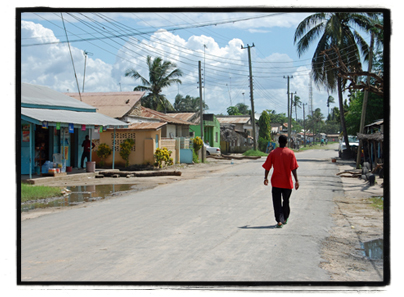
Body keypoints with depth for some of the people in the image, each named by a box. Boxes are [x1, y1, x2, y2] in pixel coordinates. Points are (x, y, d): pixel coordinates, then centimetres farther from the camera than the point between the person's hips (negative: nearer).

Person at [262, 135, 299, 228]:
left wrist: (266, 178, 11)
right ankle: (285, 219, 30)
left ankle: (279, 221, -13)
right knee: (286, 201, 17)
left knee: (277, 202, 0)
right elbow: (294, 168, -9)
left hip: (276, 182, -1)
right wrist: (296, 180, -5)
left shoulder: (273, 153, -3)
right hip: (287, 182, 1)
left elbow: (267, 167, -1)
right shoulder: (290, 153, -4)